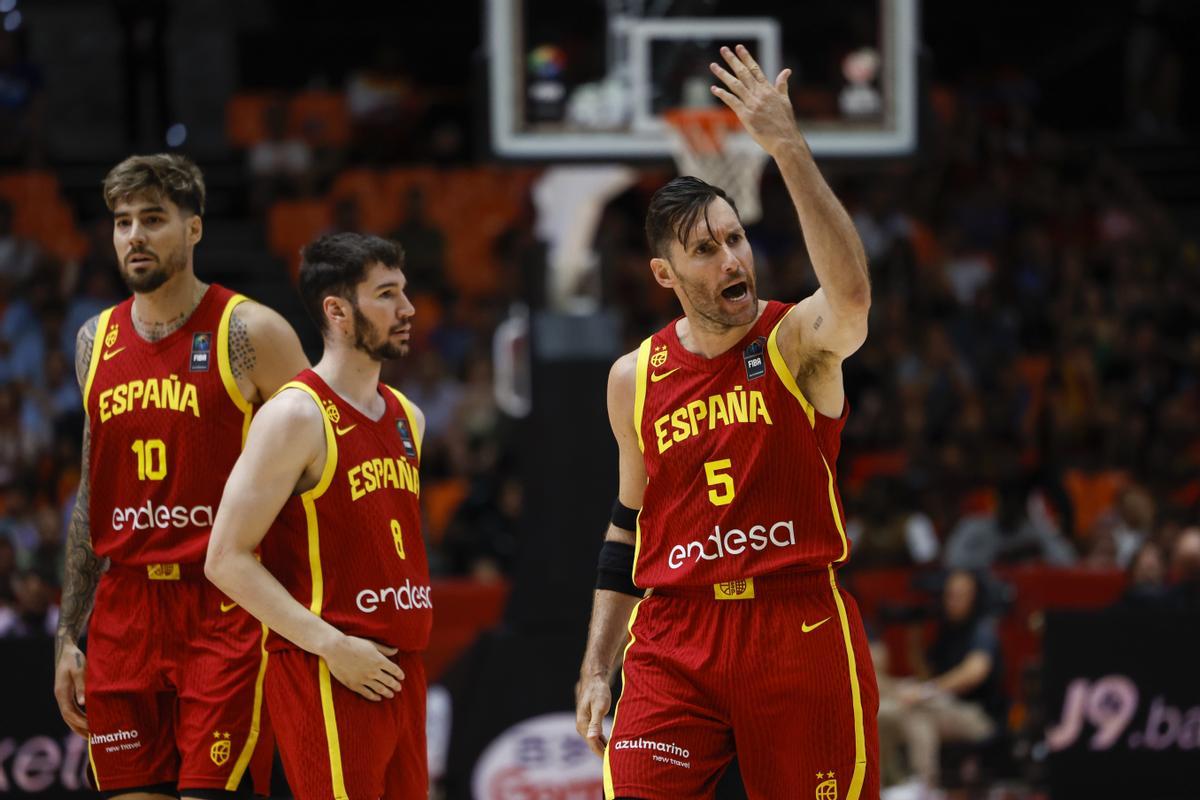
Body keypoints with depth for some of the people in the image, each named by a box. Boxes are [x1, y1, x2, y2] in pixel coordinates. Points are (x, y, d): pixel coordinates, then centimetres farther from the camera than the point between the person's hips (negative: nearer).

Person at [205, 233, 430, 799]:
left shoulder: (406, 418, 15)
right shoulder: (296, 417, -10)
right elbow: (227, 559, -14)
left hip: (399, 672, 8)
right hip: (327, 681, -8)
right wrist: (333, 646, -18)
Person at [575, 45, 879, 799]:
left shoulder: (797, 340, -4)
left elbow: (852, 296, -29)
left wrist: (790, 149, -34)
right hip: (675, 636, 2)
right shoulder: (634, 378, 8)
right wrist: (596, 666, 12)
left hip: (799, 630, -2)